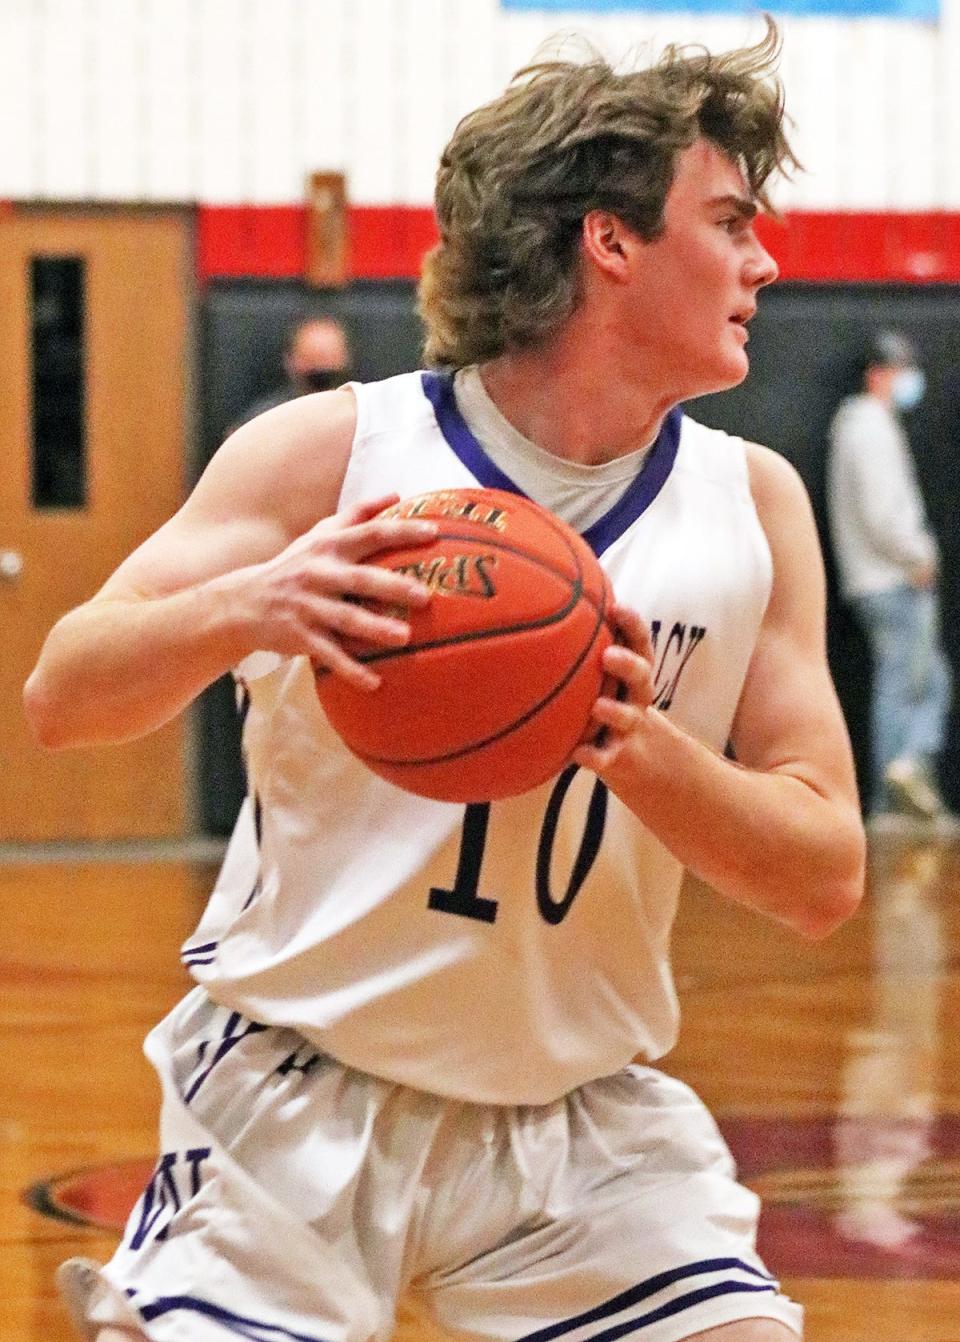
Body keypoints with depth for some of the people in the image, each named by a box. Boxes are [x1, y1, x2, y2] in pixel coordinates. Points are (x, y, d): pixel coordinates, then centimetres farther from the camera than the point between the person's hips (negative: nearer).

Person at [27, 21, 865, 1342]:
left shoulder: (753, 505, -1)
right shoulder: (336, 450, -9)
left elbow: (826, 876, -4)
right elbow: (60, 697, -11)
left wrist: (642, 747, -23)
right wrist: (241, 608, -32)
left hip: (583, 1115, 3)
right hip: (299, 1096, -3)